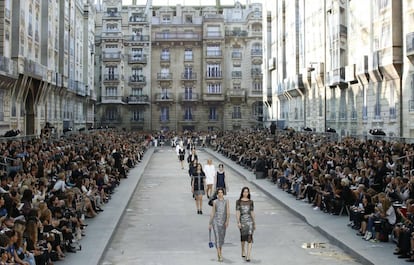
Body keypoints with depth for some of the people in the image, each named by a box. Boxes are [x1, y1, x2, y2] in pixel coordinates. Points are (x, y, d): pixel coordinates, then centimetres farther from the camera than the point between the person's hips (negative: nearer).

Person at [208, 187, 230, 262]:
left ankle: (219, 252, 35)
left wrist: (227, 220, -17)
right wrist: (210, 223, 7)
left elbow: (228, 212, -4)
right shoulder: (215, 202, 3)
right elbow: (212, 213, 7)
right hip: (216, 221, -2)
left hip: (223, 221, 2)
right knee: (217, 237, -12)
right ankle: (220, 256, -17)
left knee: (222, 238, 13)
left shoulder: (226, 201, 4)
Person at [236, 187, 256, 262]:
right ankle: (243, 251, 41)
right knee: (243, 237, 15)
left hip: (250, 221, 0)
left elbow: (252, 213, 10)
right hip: (242, 221, 0)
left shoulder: (250, 202, 7)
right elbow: (237, 212, -5)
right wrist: (238, 222, -15)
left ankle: (248, 256, -14)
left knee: (250, 238, -11)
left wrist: (254, 223, 11)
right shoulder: (238, 201, 1)